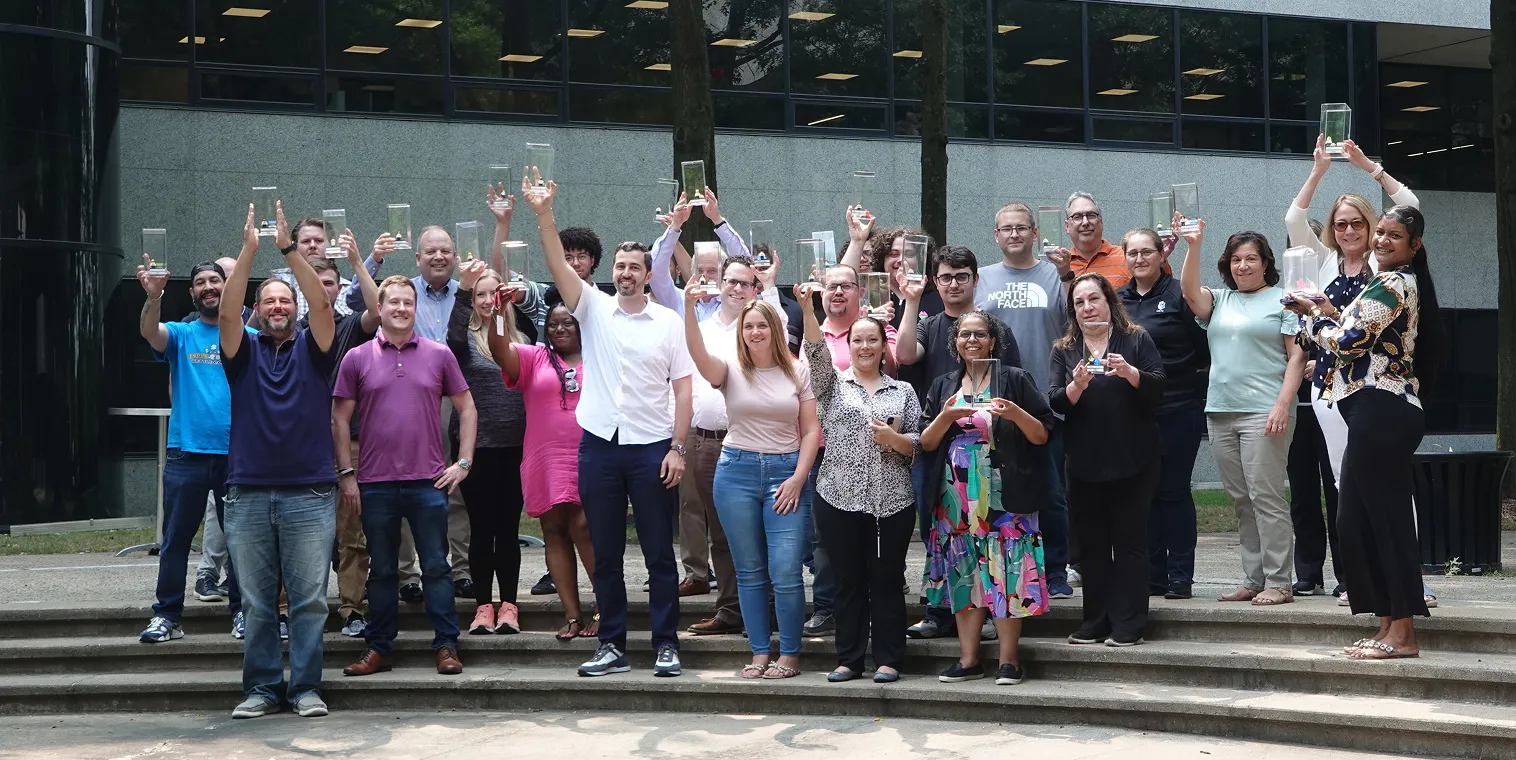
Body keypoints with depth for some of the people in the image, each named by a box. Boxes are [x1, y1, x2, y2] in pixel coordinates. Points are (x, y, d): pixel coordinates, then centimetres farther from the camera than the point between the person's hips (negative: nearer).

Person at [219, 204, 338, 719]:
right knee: (256, 602, 5)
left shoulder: (311, 347, 8)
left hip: (310, 493, -1)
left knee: (309, 599, 1)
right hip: (248, 494, 1)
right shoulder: (243, 350, 10)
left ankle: (306, 686, 7)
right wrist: (249, 251, -14)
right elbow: (227, 312, -7)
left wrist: (290, 248, -15)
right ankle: (261, 687, 13)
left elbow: (321, 305, -8)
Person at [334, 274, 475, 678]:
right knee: (382, 570, 8)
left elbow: (467, 409, 10)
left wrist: (463, 462, 2)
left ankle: (447, 646, 6)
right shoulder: (357, 358, 4)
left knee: (436, 566, 1)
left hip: (428, 480, 0)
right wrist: (346, 474, 0)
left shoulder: (439, 355, 5)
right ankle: (379, 649, 16)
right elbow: (339, 419, 6)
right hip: (375, 483, 1)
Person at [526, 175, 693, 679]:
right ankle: (612, 645, 15)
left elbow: (683, 390, 1)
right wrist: (544, 215, -21)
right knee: (605, 554, 7)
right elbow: (558, 266, -8)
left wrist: (677, 448, -7)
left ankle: (666, 644, 10)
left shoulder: (669, 323, 2)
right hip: (599, 446, 2)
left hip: (652, 448, -2)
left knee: (659, 552, 3)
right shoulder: (594, 309, 5)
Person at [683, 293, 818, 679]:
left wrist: (798, 478, -5)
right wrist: (689, 308, -35)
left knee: (786, 572, -7)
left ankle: (790, 655, 6)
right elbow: (698, 353, -19)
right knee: (749, 572, 6)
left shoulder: (798, 372, 5)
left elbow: (811, 430, 5)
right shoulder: (730, 368, 3)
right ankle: (760, 653, 15)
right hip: (737, 470, 1)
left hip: (786, 472, -1)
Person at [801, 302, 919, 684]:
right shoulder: (832, 383, 9)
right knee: (848, 580, 5)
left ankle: (888, 659, 9)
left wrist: (894, 439, -11)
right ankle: (849, 659, 12)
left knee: (887, 579, 3)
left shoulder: (903, 391, 12)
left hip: (891, 501, 0)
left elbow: (918, 444, 10)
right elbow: (817, 350, -10)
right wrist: (807, 309, -24)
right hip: (839, 497, 0)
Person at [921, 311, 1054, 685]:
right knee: (963, 573, 5)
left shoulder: (1015, 380, 2)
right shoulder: (944, 386, 13)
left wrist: (1016, 413, -18)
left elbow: (1042, 436, 0)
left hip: (1004, 496, -3)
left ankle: (1009, 659, 1)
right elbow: (927, 443, 7)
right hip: (956, 498, 4)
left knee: (1005, 570, -6)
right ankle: (968, 658, 11)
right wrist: (946, 416, -10)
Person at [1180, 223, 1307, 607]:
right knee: (1240, 501, 8)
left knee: (1265, 496, -8)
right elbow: (1190, 292, -3)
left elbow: (1297, 355, -3)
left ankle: (1278, 582, -5)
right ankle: (1253, 579, 14)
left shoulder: (1282, 300, 2)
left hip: (1264, 412, -6)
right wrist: (1193, 246, -15)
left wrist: (1283, 404, -14)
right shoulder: (1219, 300, 17)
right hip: (1221, 412, 6)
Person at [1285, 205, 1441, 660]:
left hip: (1380, 410, -11)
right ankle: (1388, 624, 15)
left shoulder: (1390, 284, -11)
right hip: (1383, 411, 11)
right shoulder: (1407, 284, 21)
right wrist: (1333, 314, 16)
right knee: (1356, 520, 11)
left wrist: (1313, 314, 3)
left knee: (1387, 519, -7)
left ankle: (1403, 634, -4)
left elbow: (1348, 343, -13)